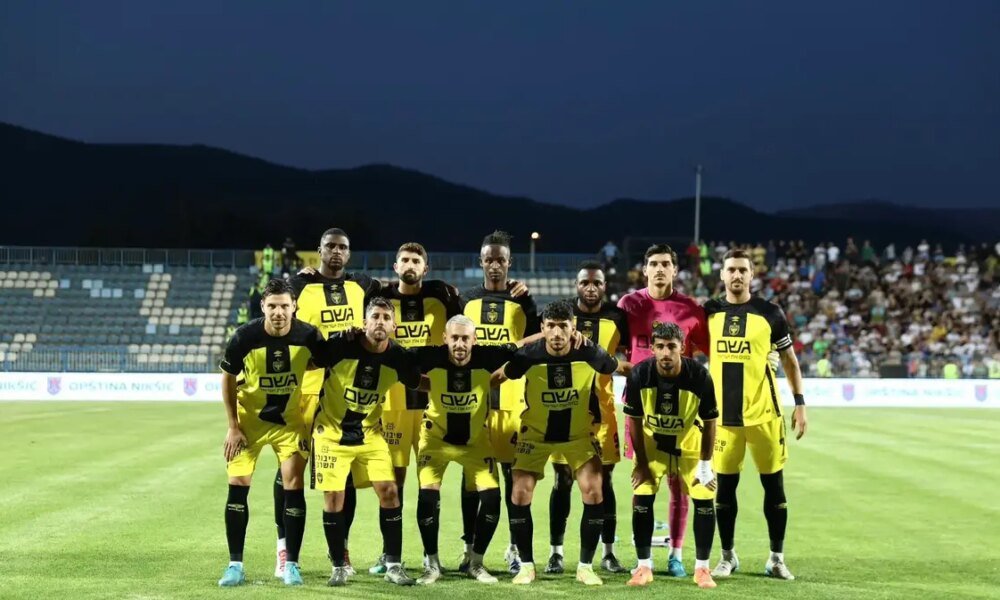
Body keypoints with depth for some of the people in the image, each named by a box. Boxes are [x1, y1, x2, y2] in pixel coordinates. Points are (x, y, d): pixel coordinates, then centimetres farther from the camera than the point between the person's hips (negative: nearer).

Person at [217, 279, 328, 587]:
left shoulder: (308, 336, -19)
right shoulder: (245, 337, -21)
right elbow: (228, 379, -6)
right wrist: (233, 427, -7)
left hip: (290, 421, 1)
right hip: (249, 419, 0)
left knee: (294, 488, -4)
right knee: (238, 486, -4)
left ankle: (291, 564, 6)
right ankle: (235, 564, 5)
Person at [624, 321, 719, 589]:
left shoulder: (700, 376, -28)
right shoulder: (639, 375, -26)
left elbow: (709, 422, -14)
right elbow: (635, 420, -12)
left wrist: (705, 463, -12)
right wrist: (641, 463, -9)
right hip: (652, 442, 0)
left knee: (704, 500, -5)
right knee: (642, 499, -6)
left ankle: (702, 568, 8)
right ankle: (644, 566, 6)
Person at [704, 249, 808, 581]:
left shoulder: (769, 313, -1)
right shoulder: (709, 312, 4)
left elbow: (789, 360, 7)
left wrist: (799, 403, 2)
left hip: (764, 413, -1)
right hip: (723, 414, 1)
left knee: (773, 484, 4)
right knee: (725, 485, 6)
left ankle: (776, 558, 14)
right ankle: (727, 556, 19)